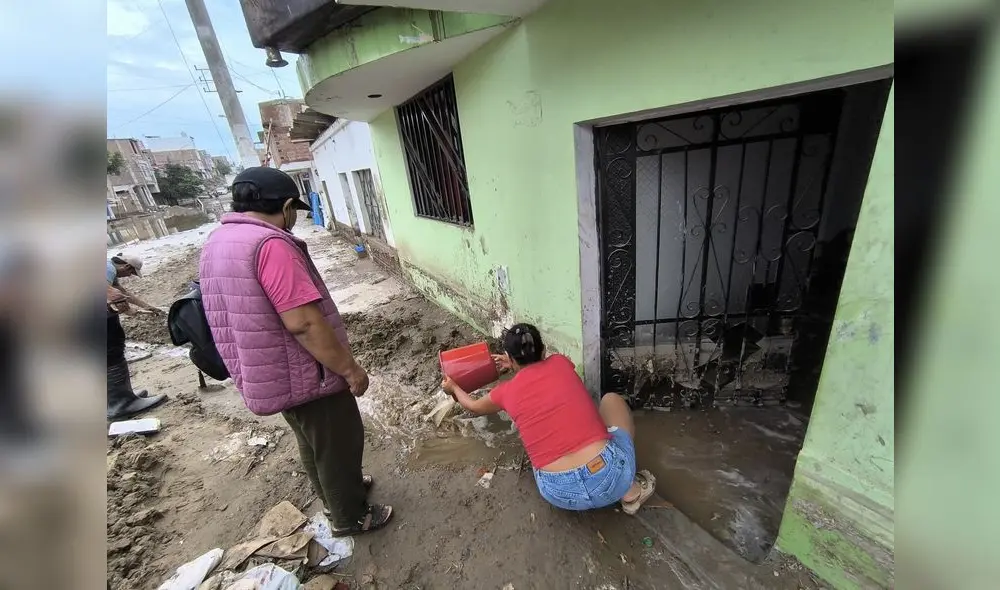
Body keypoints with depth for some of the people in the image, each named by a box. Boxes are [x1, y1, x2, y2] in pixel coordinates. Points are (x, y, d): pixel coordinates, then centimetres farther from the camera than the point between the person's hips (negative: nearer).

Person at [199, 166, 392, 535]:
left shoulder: (217, 242, 7)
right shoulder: (270, 244, -25)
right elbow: (303, 322, -30)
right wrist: (350, 369, -20)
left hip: (268, 372, 10)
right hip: (304, 374, -9)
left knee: (314, 442, 27)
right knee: (339, 443, 12)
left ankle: (340, 490, 49)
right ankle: (350, 517, 33)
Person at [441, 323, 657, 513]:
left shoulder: (506, 392, 4)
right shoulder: (560, 363, 4)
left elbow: (474, 406, 29)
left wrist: (453, 388, 49)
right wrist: (514, 364, 47)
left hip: (560, 494, 1)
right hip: (610, 477, -1)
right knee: (612, 399, 25)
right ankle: (630, 491, 21)